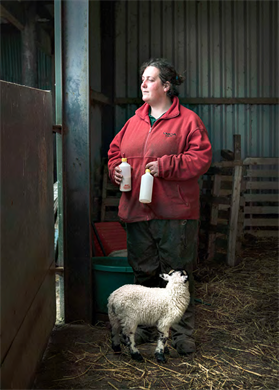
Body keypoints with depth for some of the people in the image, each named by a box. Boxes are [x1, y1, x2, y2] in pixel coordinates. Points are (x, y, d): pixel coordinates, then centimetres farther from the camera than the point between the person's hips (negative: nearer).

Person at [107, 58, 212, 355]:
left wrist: (165, 166, -20)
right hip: (138, 211, 5)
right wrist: (115, 169, 1)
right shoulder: (134, 122, 14)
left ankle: (183, 332, 13)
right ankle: (144, 326, 28)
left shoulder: (187, 120, -3)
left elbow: (201, 158, -11)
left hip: (175, 213, -5)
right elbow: (116, 151, 22)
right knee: (144, 272, 14)